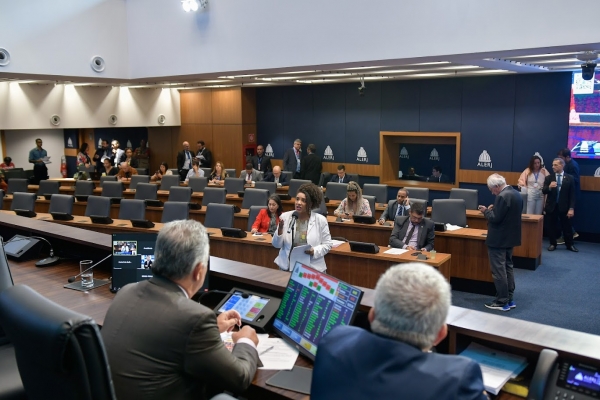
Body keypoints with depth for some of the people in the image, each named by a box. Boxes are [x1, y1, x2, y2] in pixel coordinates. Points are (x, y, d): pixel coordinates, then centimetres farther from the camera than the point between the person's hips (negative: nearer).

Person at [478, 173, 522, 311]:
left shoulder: (502, 196, -23)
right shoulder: (516, 194, 8)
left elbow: (496, 219, -23)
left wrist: (486, 211, -7)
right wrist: (493, 209, 11)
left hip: (499, 239, -10)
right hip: (510, 237, 10)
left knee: (498, 270, -2)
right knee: (508, 267, 17)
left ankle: (502, 302, 3)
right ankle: (509, 299, 23)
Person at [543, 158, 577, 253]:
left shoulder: (570, 178, -1)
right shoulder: (548, 178, 3)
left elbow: (572, 195, -2)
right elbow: (543, 191, -4)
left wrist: (571, 208, -8)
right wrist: (549, 187, -26)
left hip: (564, 207, -1)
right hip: (551, 206, 1)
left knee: (567, 227, 7)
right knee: (551, 227, 6)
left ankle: (570, 245, 22)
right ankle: (553, 244, 21)